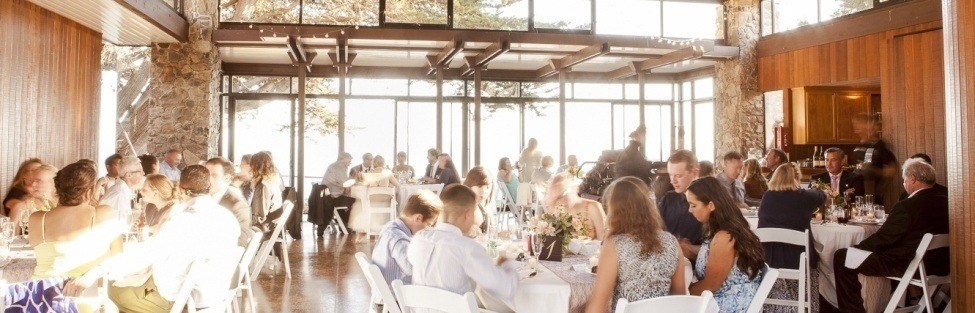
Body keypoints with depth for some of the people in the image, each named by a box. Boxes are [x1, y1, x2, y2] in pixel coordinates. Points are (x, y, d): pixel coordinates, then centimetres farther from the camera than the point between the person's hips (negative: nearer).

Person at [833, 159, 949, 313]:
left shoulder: (906, 207, -22)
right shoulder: (946, 203, 1)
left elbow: (883, 239, -16)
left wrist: (856, 247, 0)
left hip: (907, 267, -8)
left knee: (841, 257, -4)